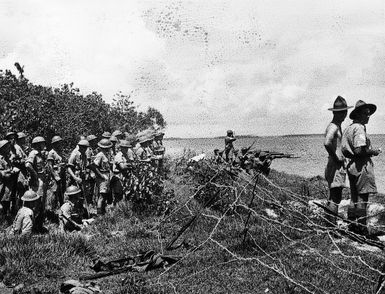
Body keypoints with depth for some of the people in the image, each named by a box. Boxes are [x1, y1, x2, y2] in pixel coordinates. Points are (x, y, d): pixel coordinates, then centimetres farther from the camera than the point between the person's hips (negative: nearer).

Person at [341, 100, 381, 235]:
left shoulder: (349, 128, 14)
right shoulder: (359, 128, -15)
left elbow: (344, 150, 15)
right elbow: (359, 150, -24)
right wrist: (373, 152, -8)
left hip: (352, 165, 9)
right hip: (362, 166, -9)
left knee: (355, 198, 15)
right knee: (362, 198, -2)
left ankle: (353, 225, 22)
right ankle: (361, 226, 2)